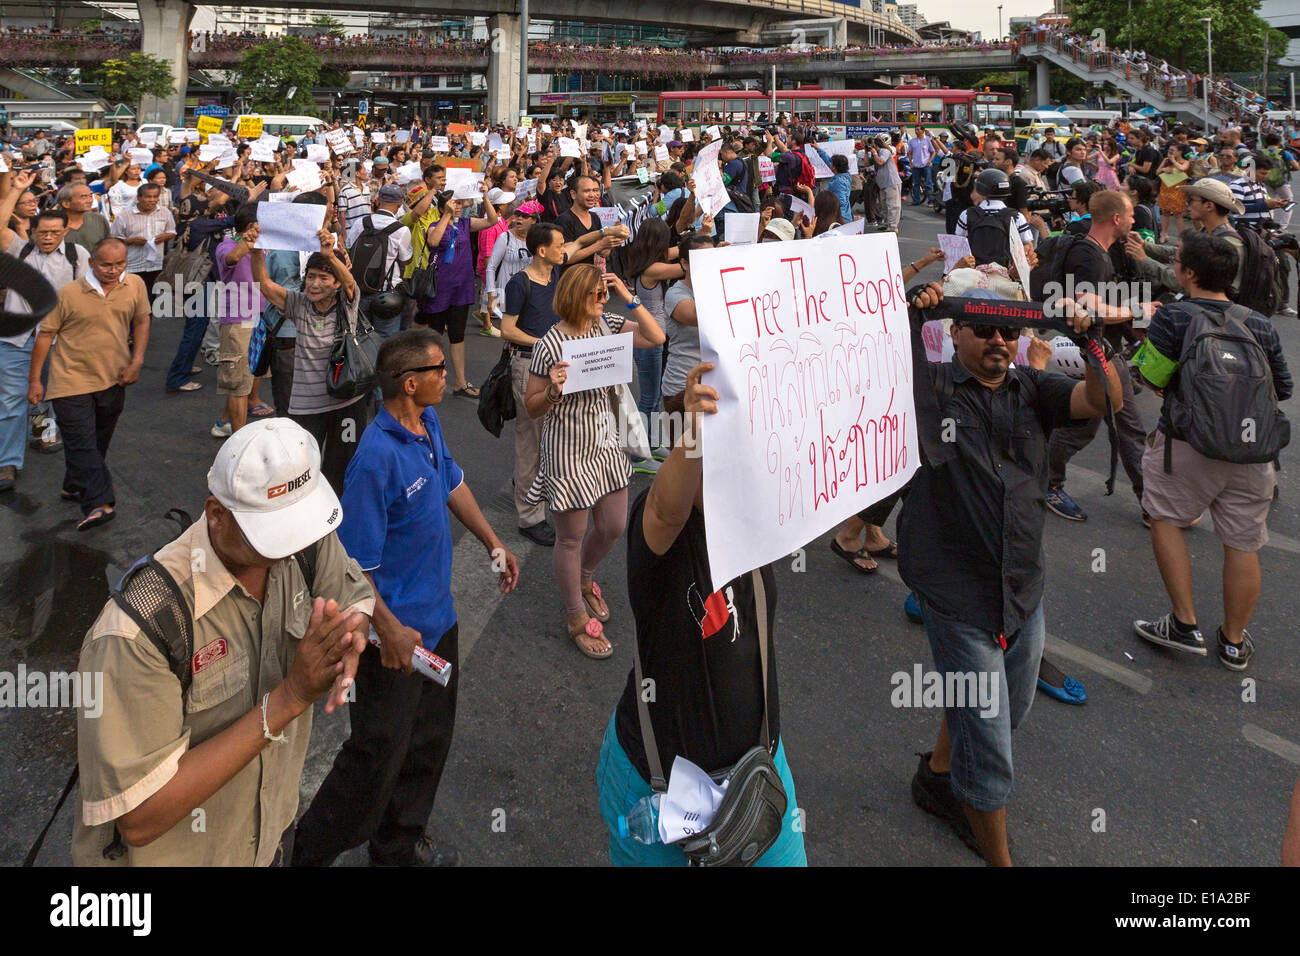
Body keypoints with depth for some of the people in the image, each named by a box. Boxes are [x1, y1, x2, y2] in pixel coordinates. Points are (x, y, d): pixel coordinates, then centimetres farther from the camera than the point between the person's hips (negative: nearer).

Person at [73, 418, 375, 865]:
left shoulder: (308, 545, -17)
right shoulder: (136, 631, -33)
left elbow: (359, 600, 2)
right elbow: (139, 818, -31)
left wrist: (347, 643, -24)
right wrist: (289, 697, -35)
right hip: (165, 852, -5)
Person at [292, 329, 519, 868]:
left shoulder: (429, 424, 0)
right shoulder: (377, 457, -28)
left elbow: (453, 484, 18)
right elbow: (353, 561, -25)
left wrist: (493, 544, 22)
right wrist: (389, 631, -25)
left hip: (437, 618, 9)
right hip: (397, 632, -9)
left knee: (429, 740, 21)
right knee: (378, 756, 5)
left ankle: (400, 844, 40)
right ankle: (313, 851, 27)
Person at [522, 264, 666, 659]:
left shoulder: (606, 325, -1)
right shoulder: (550, 346, -20)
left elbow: (656, 337, -3)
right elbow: (531, 408, -12)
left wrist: (628, 297, -11)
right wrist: (553, 391, -33)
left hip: (605, 444, 7)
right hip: (569, 451, -7)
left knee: (613, 527, 18)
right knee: (571, 538, 8)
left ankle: (584, 581, 49)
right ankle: (577, 619, 27)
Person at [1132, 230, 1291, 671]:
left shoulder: (1174, 317, -10)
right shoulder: (1260, 325, 4)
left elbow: (1149, 377, -8)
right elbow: (1284, 389, 11)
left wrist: (1150, 334, 8)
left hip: (1187, 444, -4)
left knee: (1165, 520, 14)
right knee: (1242, 544, 11)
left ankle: (1185, 626, 10)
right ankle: (1234, 642, 24)